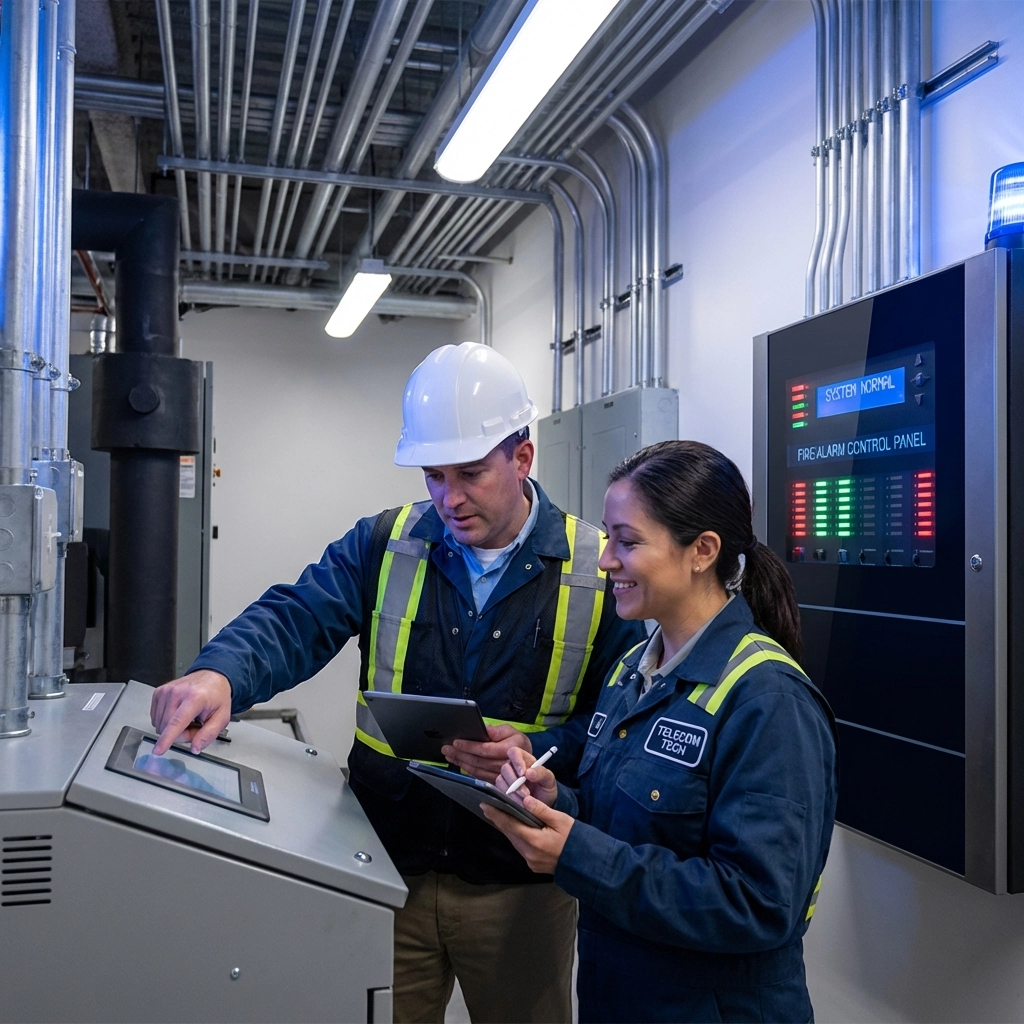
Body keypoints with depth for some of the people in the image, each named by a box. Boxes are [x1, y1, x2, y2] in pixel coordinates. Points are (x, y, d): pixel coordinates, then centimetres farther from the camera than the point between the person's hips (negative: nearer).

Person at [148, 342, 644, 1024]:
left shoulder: (599, 571, -8)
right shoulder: (385, 546, -1)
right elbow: (294, 621, -13)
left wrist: (539, 751, -25)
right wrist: (221, 673, -33)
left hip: (519, 885, -1)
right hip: (386, 867, 2)